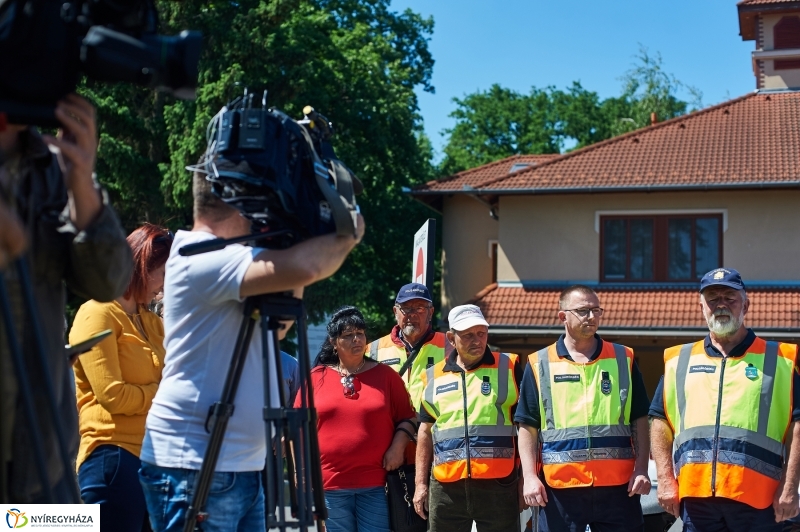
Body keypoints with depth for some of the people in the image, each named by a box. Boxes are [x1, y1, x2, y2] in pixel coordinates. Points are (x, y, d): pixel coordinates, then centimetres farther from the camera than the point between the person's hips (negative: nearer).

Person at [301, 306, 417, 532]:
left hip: (376, 484, 0)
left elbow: (407, 418, 9)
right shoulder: (316, 377, 6)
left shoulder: (385, 375, 5)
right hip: (329, 484, 1)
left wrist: (397, 447, -7)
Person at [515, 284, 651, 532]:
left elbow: (640, 420, 10)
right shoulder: (540, 364, 5)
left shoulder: (624, 359, 9)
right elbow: (528, 427, 5)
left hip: (618, 486, 1)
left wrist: (641, 470, 0)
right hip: (559, 488, -1)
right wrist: (529, 477, -4)